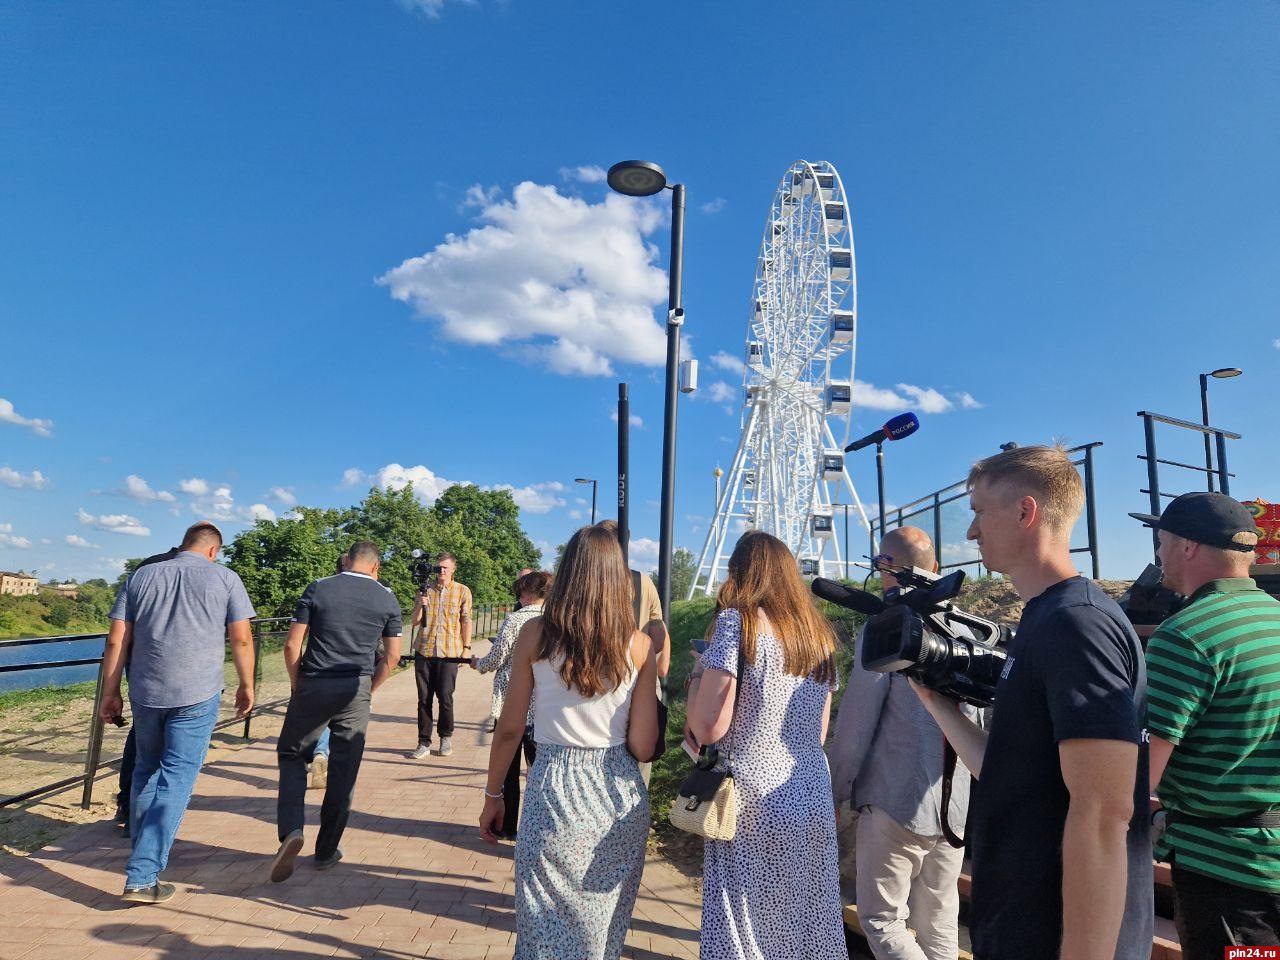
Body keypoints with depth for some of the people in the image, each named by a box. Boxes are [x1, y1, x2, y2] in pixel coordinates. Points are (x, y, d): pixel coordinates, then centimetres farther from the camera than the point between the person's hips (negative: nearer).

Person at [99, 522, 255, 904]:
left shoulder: (141, 577, 10)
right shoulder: (224, 578, 1)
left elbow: (116, 641, 7)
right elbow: (241, 639, -1)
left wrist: (110, 693, 13)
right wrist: (246, 686, 10)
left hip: (146, 692, 4)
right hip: (197, 693, -4)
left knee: (146, 771, 22)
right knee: (177, 779, 0)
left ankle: (143, 854, 35)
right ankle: (142, 877, -4)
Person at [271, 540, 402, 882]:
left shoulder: (318, 589, 0)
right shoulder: (387, 599, 3)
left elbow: (292, 644, -2)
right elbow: (392, 656, 3)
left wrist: (296, 686, 9)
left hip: (313, 686, 0)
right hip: (356, 691, 1)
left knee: (291, 755, 18)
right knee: (344, 771, 10)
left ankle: (291, 830, -1)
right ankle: (326, 852, 20)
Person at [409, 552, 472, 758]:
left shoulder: (462, 592, 4)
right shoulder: (426, 589, 9)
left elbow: (466, 621, 5)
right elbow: (414, 622, 9)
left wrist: (467, 648, -2)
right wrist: (420, 605, -10)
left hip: (449, 651, -2)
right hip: (424, 650, 3)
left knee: (445, 697, -3)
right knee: (424, 698, 4)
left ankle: (446, 736, 19)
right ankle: (424, 743, 12)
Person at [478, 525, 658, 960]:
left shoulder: (536, 634, -7)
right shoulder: (639, 644, -6)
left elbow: (510, 728, -3)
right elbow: (643, 745, -7)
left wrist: (493, 795, 10)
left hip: (555, 789, -1)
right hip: (620, 792, 2)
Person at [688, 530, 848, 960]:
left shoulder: (738, 621, -11)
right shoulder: (819, 633, 9)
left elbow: (709, 727, -16)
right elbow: (819, 734, 15)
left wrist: (697, 675, 0)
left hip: (754, 808, -6)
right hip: (814, 806, 6)